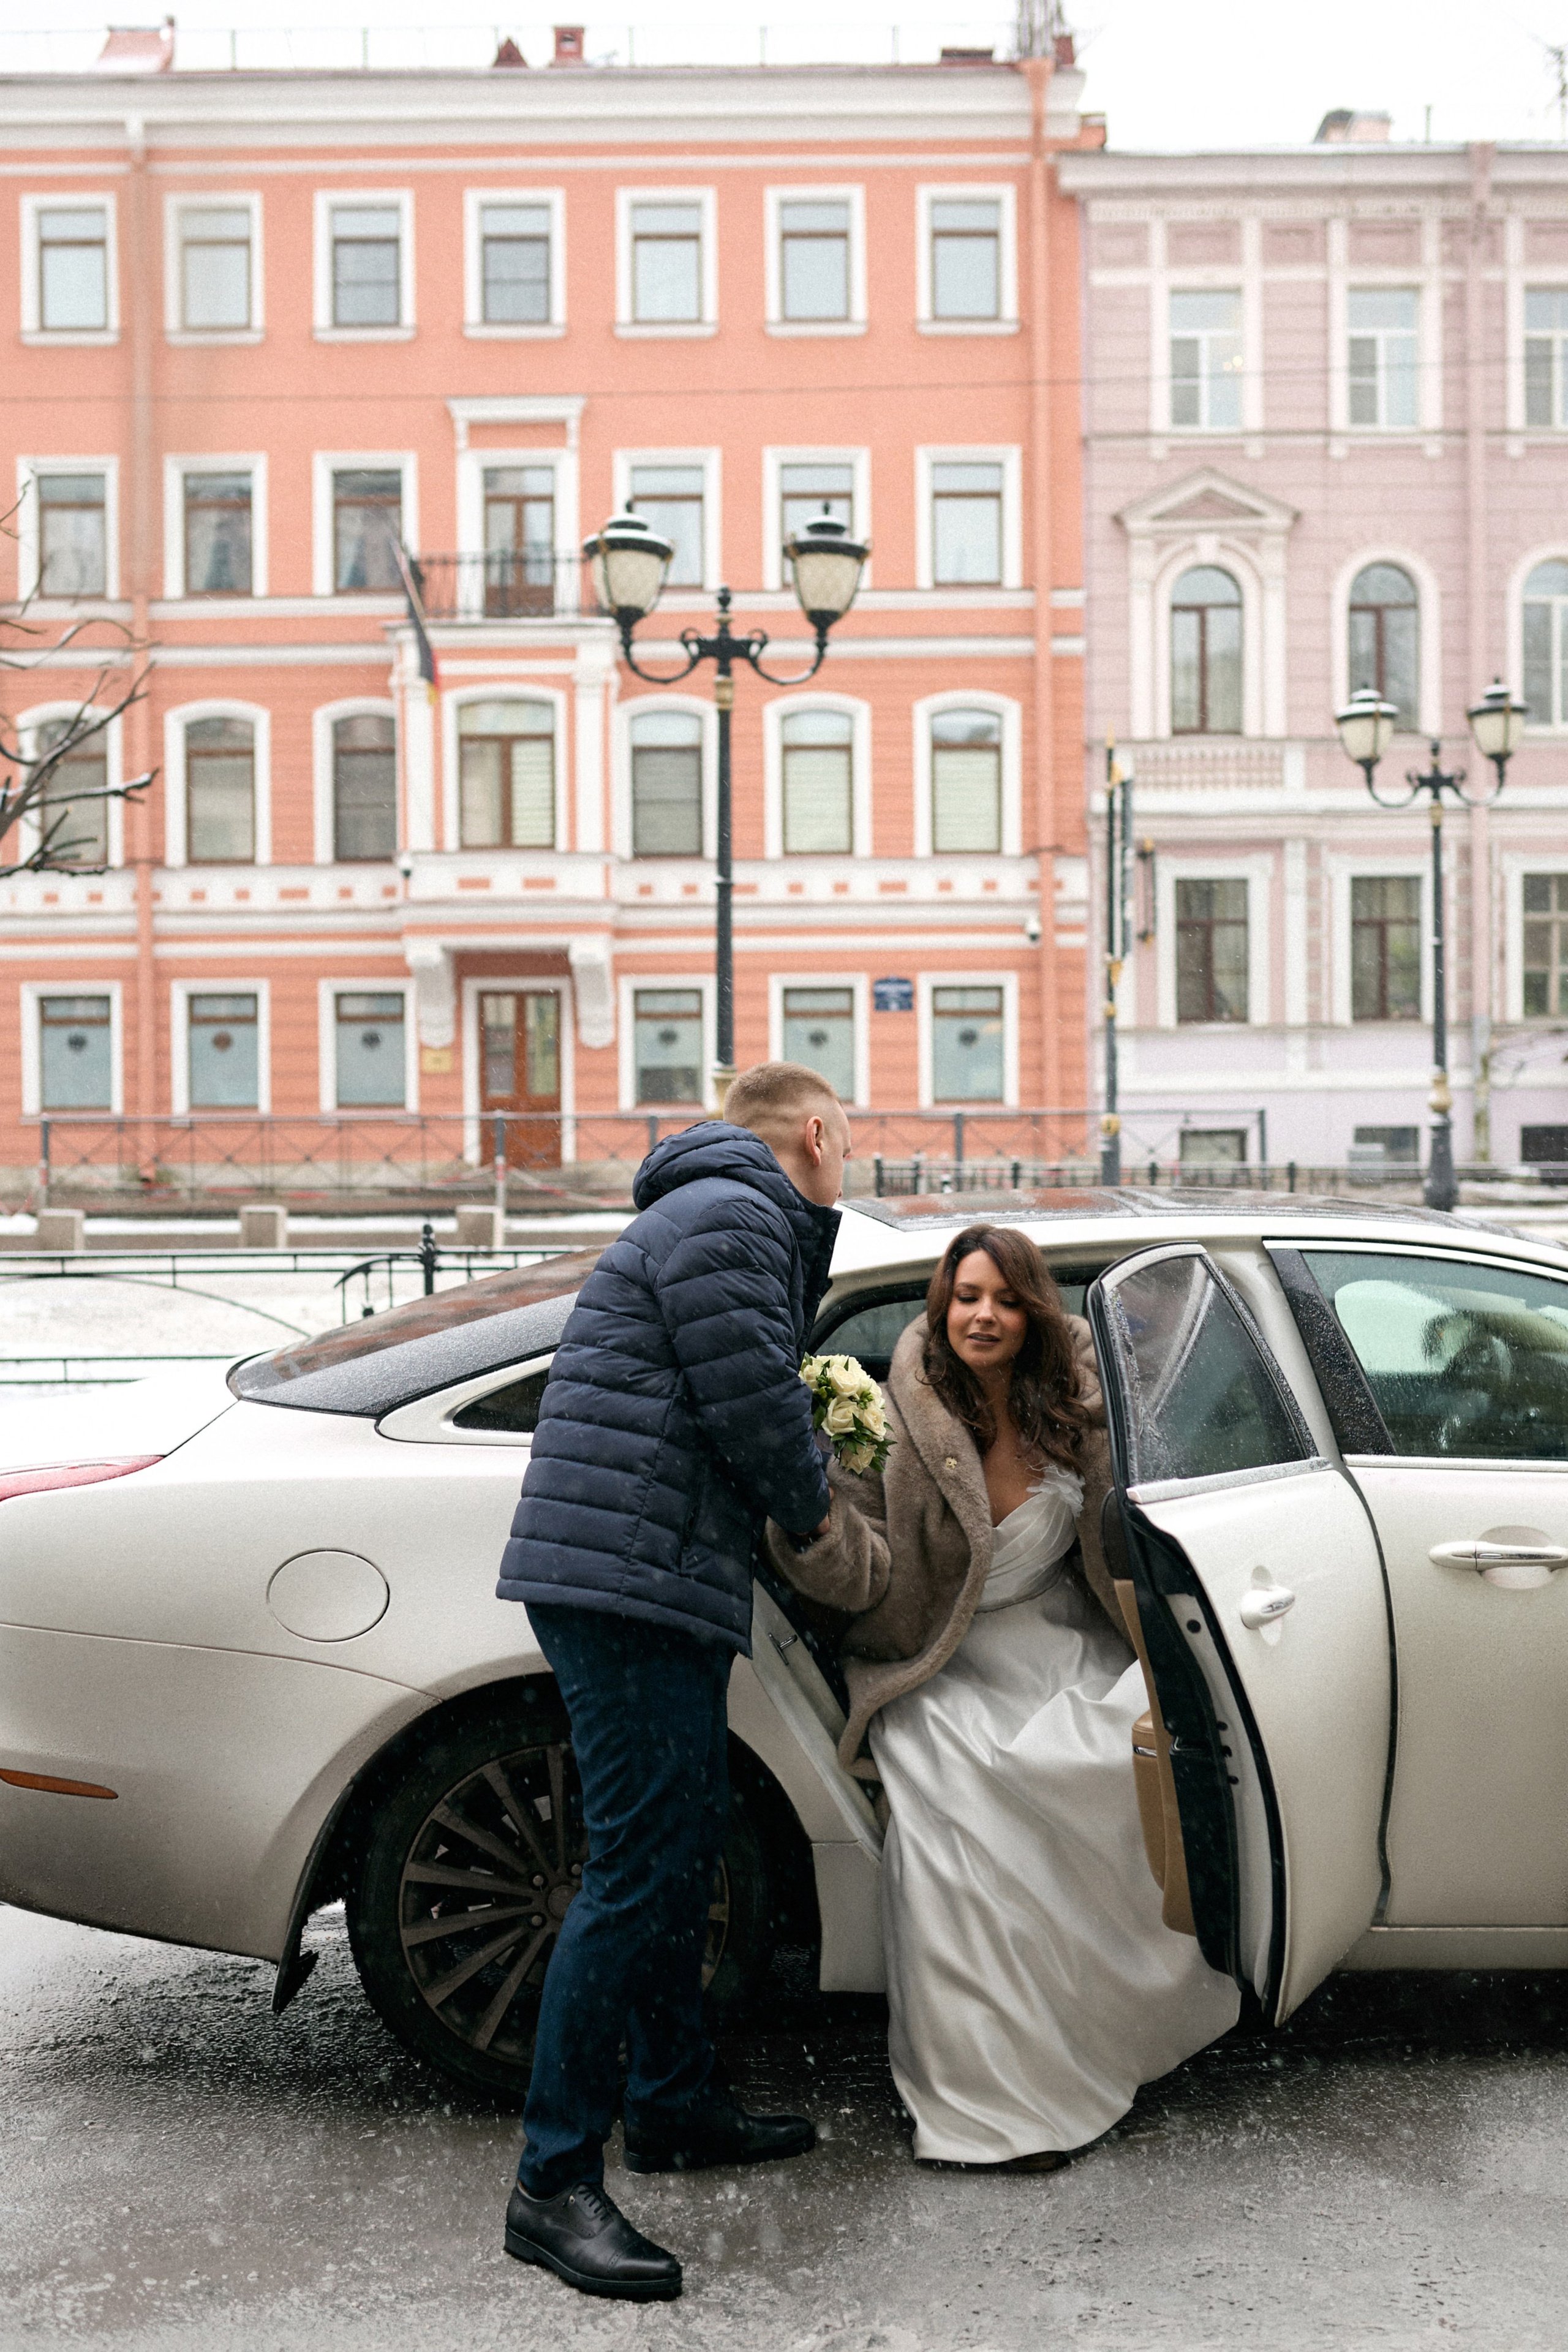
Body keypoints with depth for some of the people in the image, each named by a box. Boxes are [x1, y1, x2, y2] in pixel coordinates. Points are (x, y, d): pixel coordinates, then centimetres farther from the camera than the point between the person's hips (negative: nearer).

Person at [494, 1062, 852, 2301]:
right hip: (626, 1581, -11)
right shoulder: (729, 1220, -12)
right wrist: (818, 1504, 2)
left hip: (663, 1588, 11)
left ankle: (675, 2102, 32)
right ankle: (555, 2184, -3)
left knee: (687, 1841, 18)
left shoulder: (730, 1218, 23)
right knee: (641, 1867, -10)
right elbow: (753, 1410, -15)